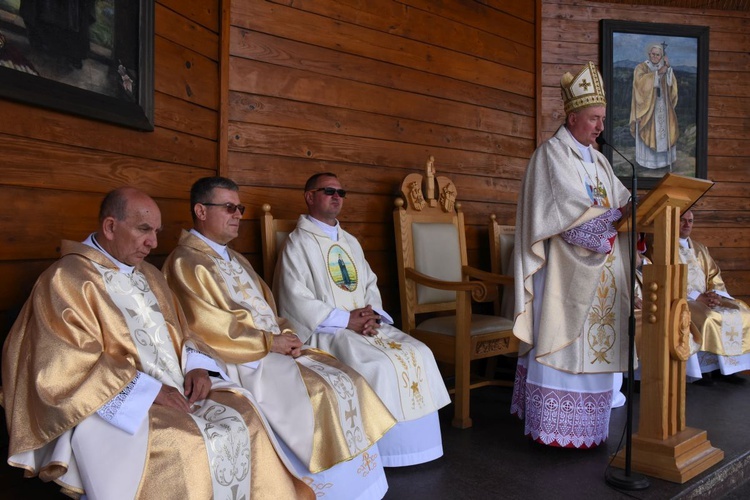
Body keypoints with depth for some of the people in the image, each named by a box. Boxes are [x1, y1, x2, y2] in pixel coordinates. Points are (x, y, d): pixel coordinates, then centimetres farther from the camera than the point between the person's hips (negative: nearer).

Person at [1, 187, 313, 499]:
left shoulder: (149, 275, 18)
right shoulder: (66, 280, -6)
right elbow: (68, 367, -14)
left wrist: (197, 365, -2)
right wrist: (146, 389, -20)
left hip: (173, 391, 7)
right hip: (114, 404, -7)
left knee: (242, 417, -16)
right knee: (186, 445, -30)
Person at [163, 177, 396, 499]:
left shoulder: (234, 259, 20)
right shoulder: (185, 263, -8)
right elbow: (210, 328, -17)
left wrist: (285, 335, -1)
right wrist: (270, 342, -14)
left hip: (274, 349, 9)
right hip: (241, 363, -9)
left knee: (346, 381, -5)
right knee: (321, 394, -22)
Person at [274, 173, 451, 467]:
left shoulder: (350, 242, 20)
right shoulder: (298, 243, -3)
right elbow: (296, 300, -12)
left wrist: (373, 315, -4)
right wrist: (345, 319, -16)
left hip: (368, 326, 7)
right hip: (326, 332, -7)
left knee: (419, 354, -11)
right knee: (377, 366, -29)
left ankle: (414, 444, -1)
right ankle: (384, 453, -12)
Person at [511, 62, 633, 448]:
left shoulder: (597, 159, 19)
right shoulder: (552, 153, -6)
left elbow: (621, 198, 15)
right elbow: (572, 210, -16)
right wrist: (617, 214, -12)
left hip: (598, 267, 8)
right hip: (566, 267, -8)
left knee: (593, 339, 8)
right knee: (563, 338, -6)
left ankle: (585, 421, 17)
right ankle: (556, 426, 3)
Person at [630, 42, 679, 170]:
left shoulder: (665, 68, 12)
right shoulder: (641, 68, -1)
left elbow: (672, 83, -4)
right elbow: (641, 80, -22)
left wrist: (668, 67, -14)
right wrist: (658, 73, -23)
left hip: (662, 106, 4)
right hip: (647, 105, -4)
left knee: (664, 131, 4)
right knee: (648, 132, -5)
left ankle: (662, 159, 12)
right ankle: (646, 160, 1)